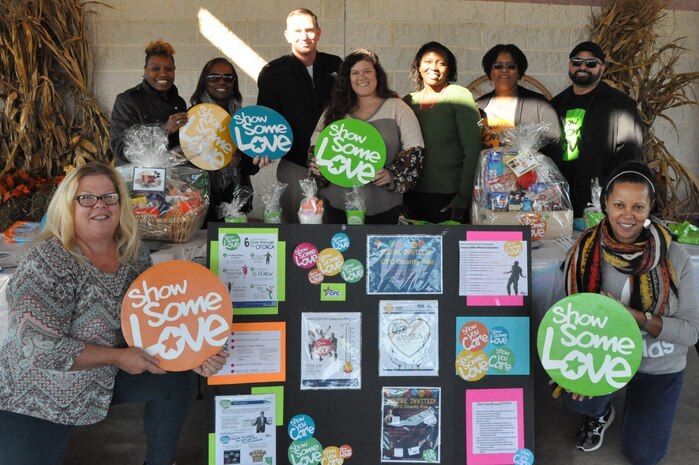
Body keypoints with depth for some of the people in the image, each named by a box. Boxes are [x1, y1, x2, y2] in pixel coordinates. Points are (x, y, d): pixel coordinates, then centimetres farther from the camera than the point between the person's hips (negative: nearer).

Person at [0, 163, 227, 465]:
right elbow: (41, 347, -28)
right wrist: (117, 357, -23)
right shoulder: (48, 263, -24)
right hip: (34, 403, -5)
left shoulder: (134, 253, -6)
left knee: (177, 378, -4)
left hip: (106, 376, 6)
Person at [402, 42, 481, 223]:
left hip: (449, 197, -4)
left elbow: (473, 151, -10)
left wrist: (463, 198, -15)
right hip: (412, 196, 4)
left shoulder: (459, 96, -5)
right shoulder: (408, 101, 8)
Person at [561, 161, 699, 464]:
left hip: (660, 365, 0)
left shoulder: (674, 257, -19)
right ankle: (600, 413, 10)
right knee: (576, 394, -30)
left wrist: (637, 317, -32)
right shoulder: (586, 254, -17)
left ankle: (636, 399, 38)